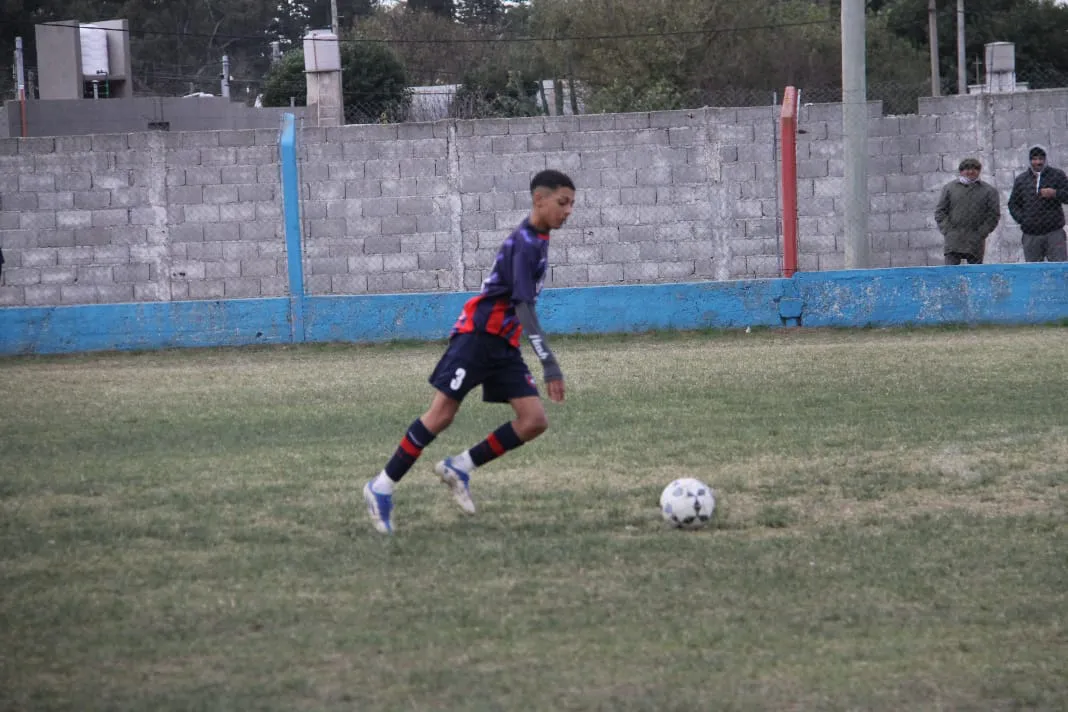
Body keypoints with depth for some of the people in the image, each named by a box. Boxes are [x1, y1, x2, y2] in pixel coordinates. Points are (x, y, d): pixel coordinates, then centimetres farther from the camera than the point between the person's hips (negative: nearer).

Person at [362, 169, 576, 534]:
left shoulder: (536, 239, 12)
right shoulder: (525, 243, -17)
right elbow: (524, 307, -24)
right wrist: (550, 365, -29)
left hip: (504, 345, 9)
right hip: (477, 336, -9)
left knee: (535, 420, -5)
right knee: (441, 414, -10)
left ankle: (461, 467, 5)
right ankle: (382, 487, 0)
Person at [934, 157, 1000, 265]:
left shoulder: (989, 191, 8)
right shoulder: (950, 188, 11)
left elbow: (994, 215, 6)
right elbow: (940, 212, 10)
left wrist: (981, 234, -4)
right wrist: (947, 231, -3)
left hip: (975, 243, 0)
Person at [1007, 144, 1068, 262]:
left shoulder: (1057, 175, 7)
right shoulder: (1021, 180, 13)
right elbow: (1013, 204, 17)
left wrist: (1055, 194, -15)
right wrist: (1022, 218, 0)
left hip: (1054, 231, -2)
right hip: (1031, 235, 2)